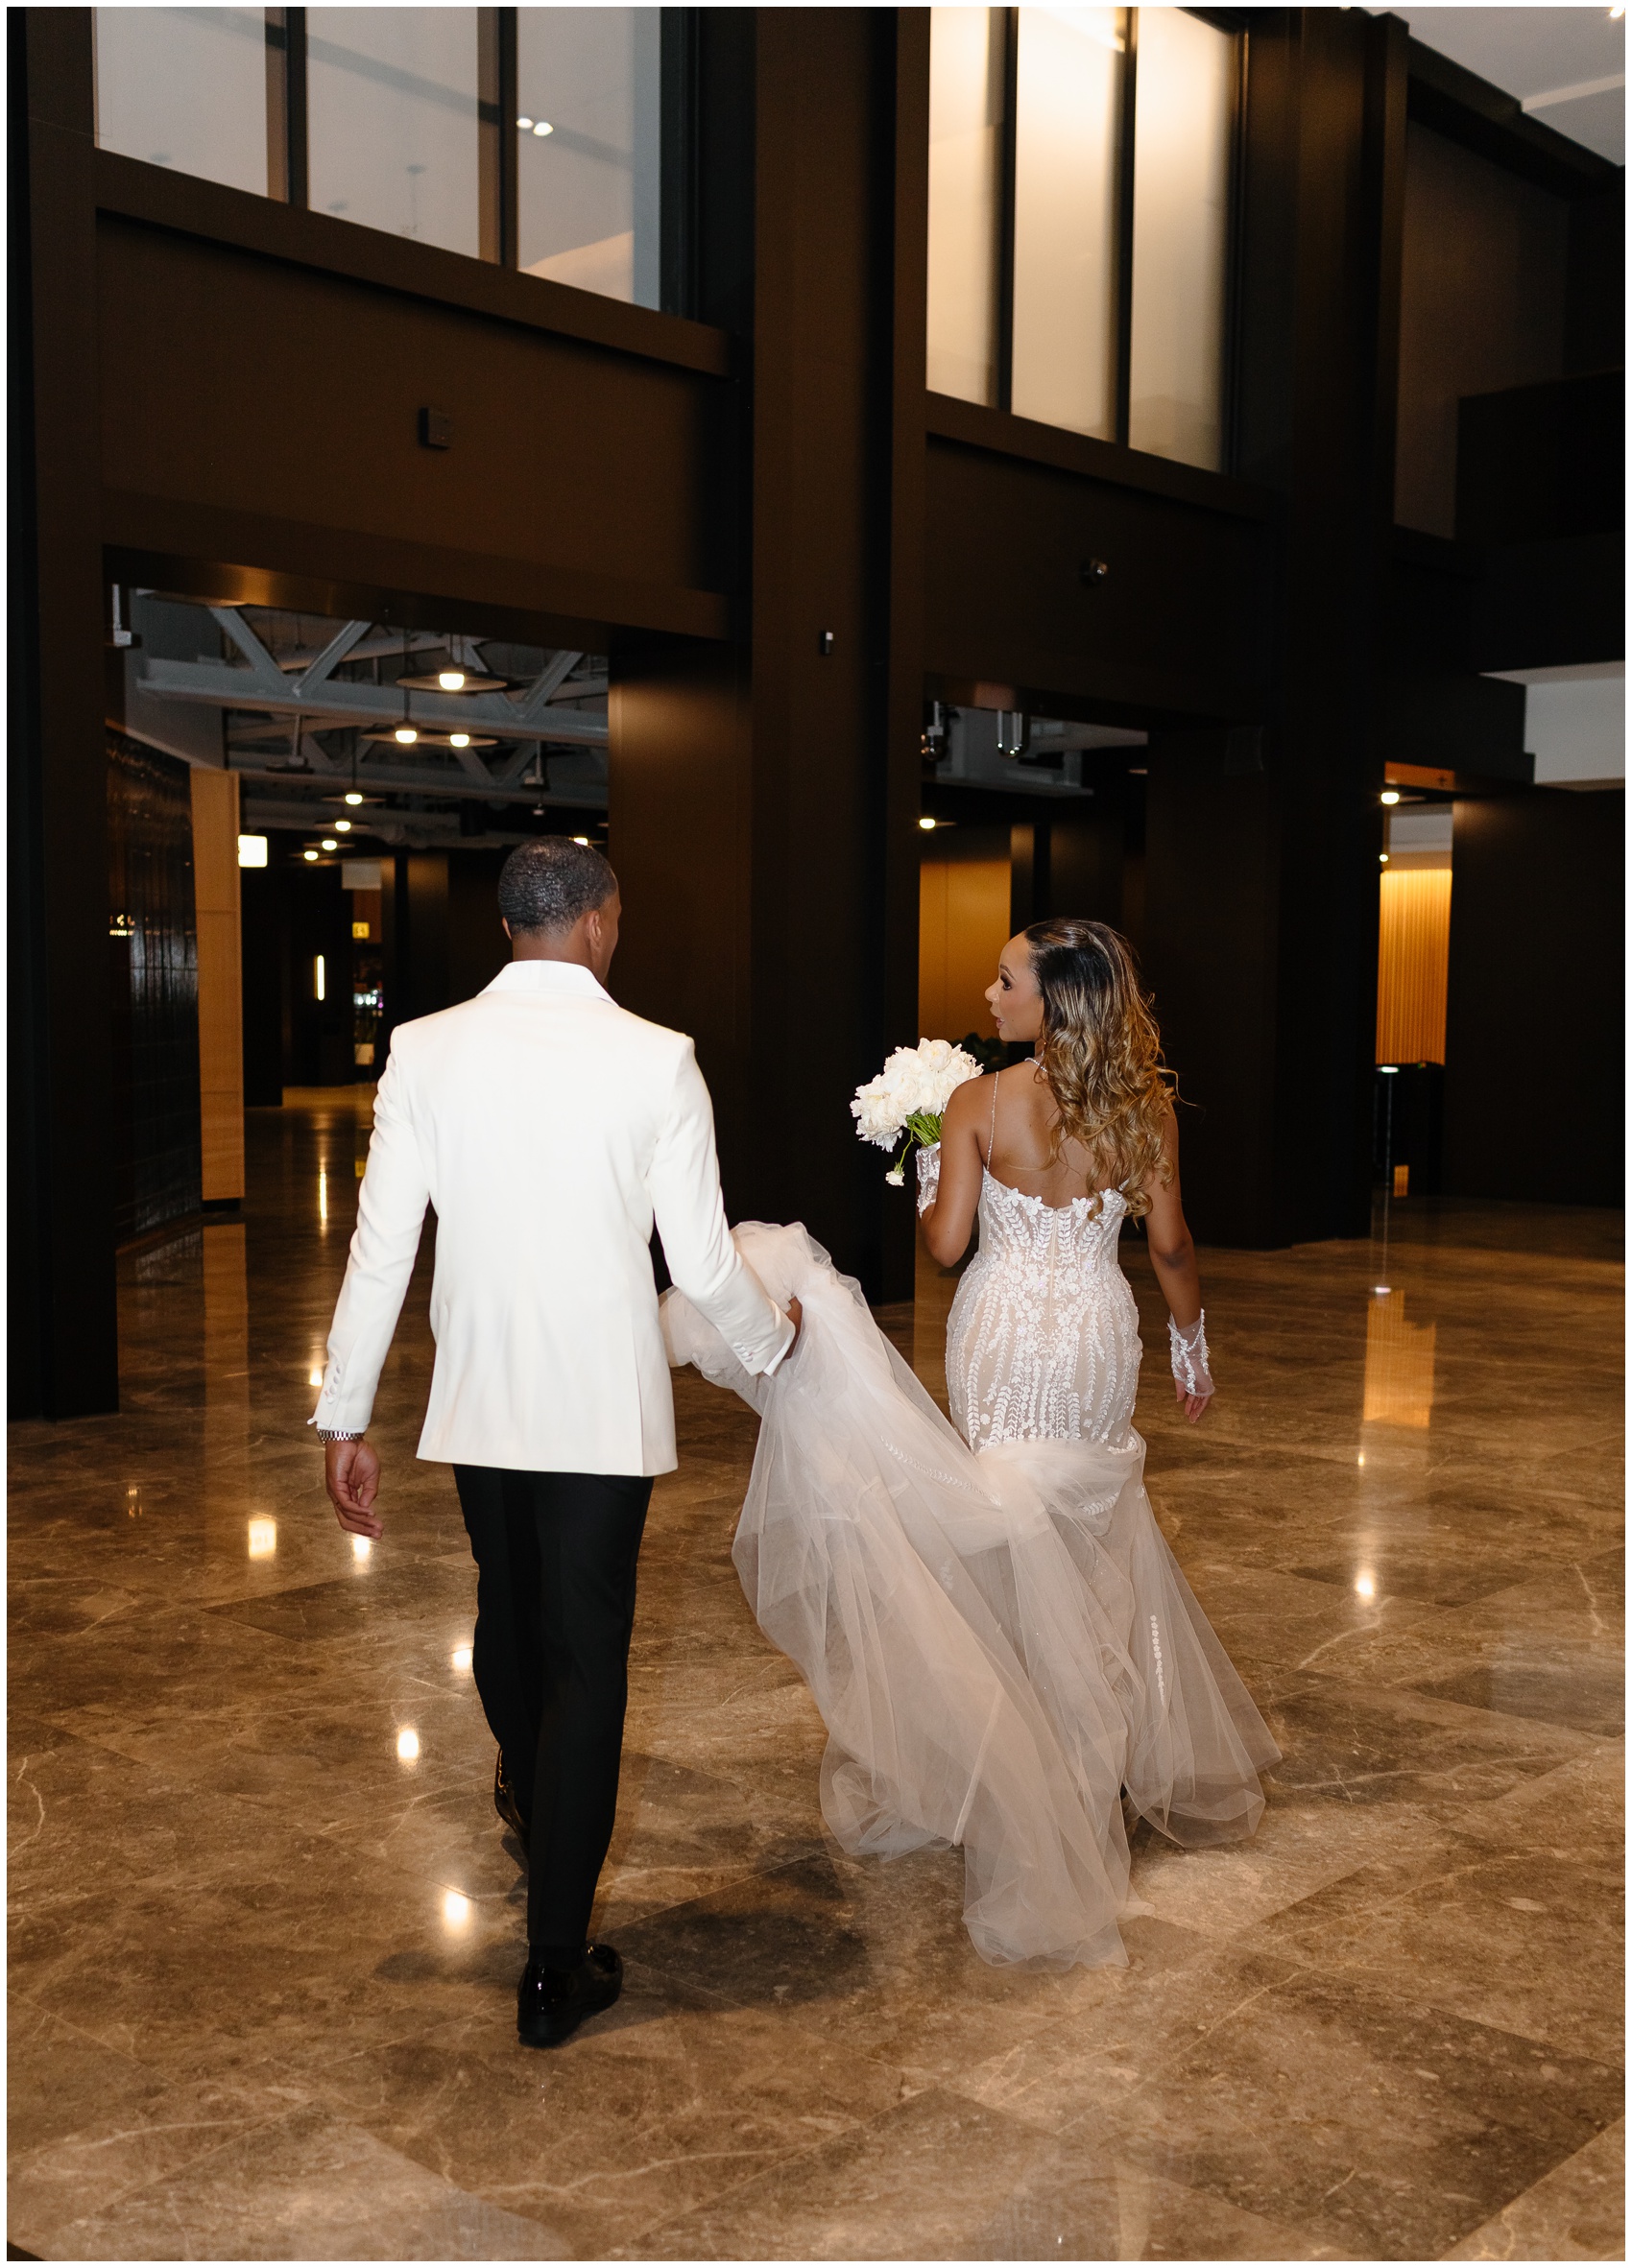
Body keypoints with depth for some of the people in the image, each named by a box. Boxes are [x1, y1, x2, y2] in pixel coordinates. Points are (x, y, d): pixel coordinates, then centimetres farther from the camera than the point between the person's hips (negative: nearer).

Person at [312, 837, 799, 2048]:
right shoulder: (658, 1060, -12)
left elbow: (381, 1245, -4)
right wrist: (773, 1337, 11)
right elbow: (702, 1261, -10)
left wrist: (345, 1416, 4)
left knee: (508, 1615, 26)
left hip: (478, 1399, 4)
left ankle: (532, 1801, 55)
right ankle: (556, 1968, 11)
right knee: (588, 1661, 6)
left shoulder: (425, 1050, -5)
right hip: (604, 1406, -3)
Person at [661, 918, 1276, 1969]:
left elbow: (945, 1241, -11)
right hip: (1101, 1334, 3)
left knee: (1018, 1541, 9)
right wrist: (1193, 1345, 13)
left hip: (1007, 1337, -3)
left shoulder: (980, 1103, -14)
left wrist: (927, 1170, 7)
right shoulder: (1147, 1105, -6)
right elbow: (1171, 1245, -1)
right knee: (1098, 1536, 20)